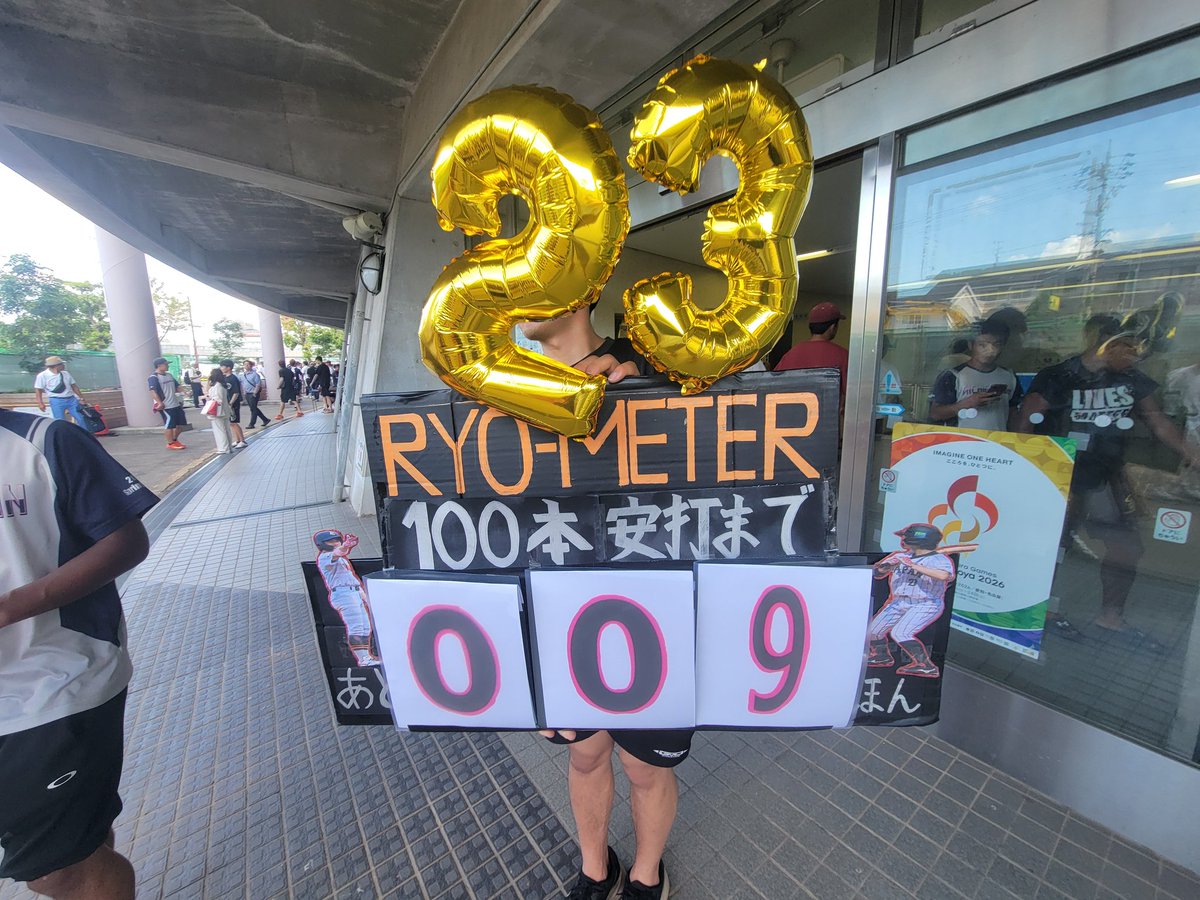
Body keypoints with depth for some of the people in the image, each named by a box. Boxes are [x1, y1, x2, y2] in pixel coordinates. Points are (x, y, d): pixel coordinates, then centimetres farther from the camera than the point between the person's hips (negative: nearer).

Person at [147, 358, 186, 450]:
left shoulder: (169, 375, 14)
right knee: (169, 425, -2)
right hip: (165, 406, -8)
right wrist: (160, 403, -27)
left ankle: (175, 440, 27)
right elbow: (153, 391, -19)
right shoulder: (153, 378, -11)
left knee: (180, 423, 12)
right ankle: (170, 443, 9)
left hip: (176, 404, 8)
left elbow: (177, 387, 21)